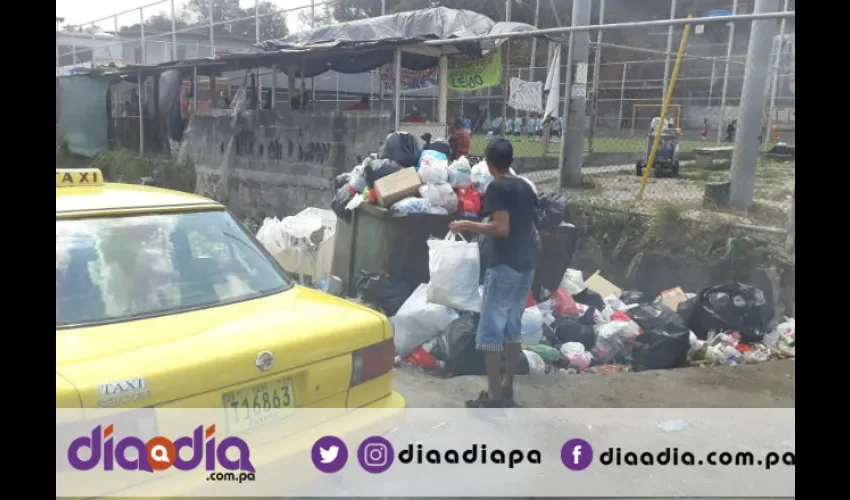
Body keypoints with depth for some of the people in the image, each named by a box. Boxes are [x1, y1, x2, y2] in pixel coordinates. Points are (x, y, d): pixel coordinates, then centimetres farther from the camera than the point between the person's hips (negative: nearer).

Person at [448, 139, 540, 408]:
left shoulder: (497, 188, -12)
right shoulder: (525, 187, 13)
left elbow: (502, 228, -20)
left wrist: (467, 225, -10)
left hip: (503, 266, -8)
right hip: (526, 266, 9)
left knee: (490, 332, -3)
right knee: (512, 329, 14)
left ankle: (494, 397, -1)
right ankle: (507, 389, 21)